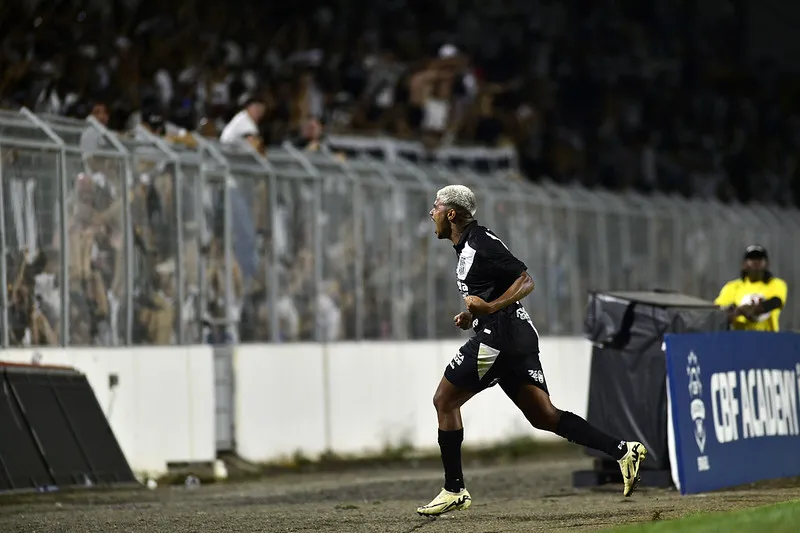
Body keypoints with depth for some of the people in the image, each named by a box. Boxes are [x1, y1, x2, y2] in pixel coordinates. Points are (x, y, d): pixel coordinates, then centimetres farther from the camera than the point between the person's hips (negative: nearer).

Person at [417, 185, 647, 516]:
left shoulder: (480, 243, -11)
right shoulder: (467, 247, 20)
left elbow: (525, 281, -16)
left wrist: (490, 308, -26)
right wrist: (474, 316, 16)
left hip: (499, 336, -10)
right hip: (518, 338, 10)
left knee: (444, 401, -1)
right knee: (544, 416, 6)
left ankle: (454, 491, 1)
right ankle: (622, 450, -3)